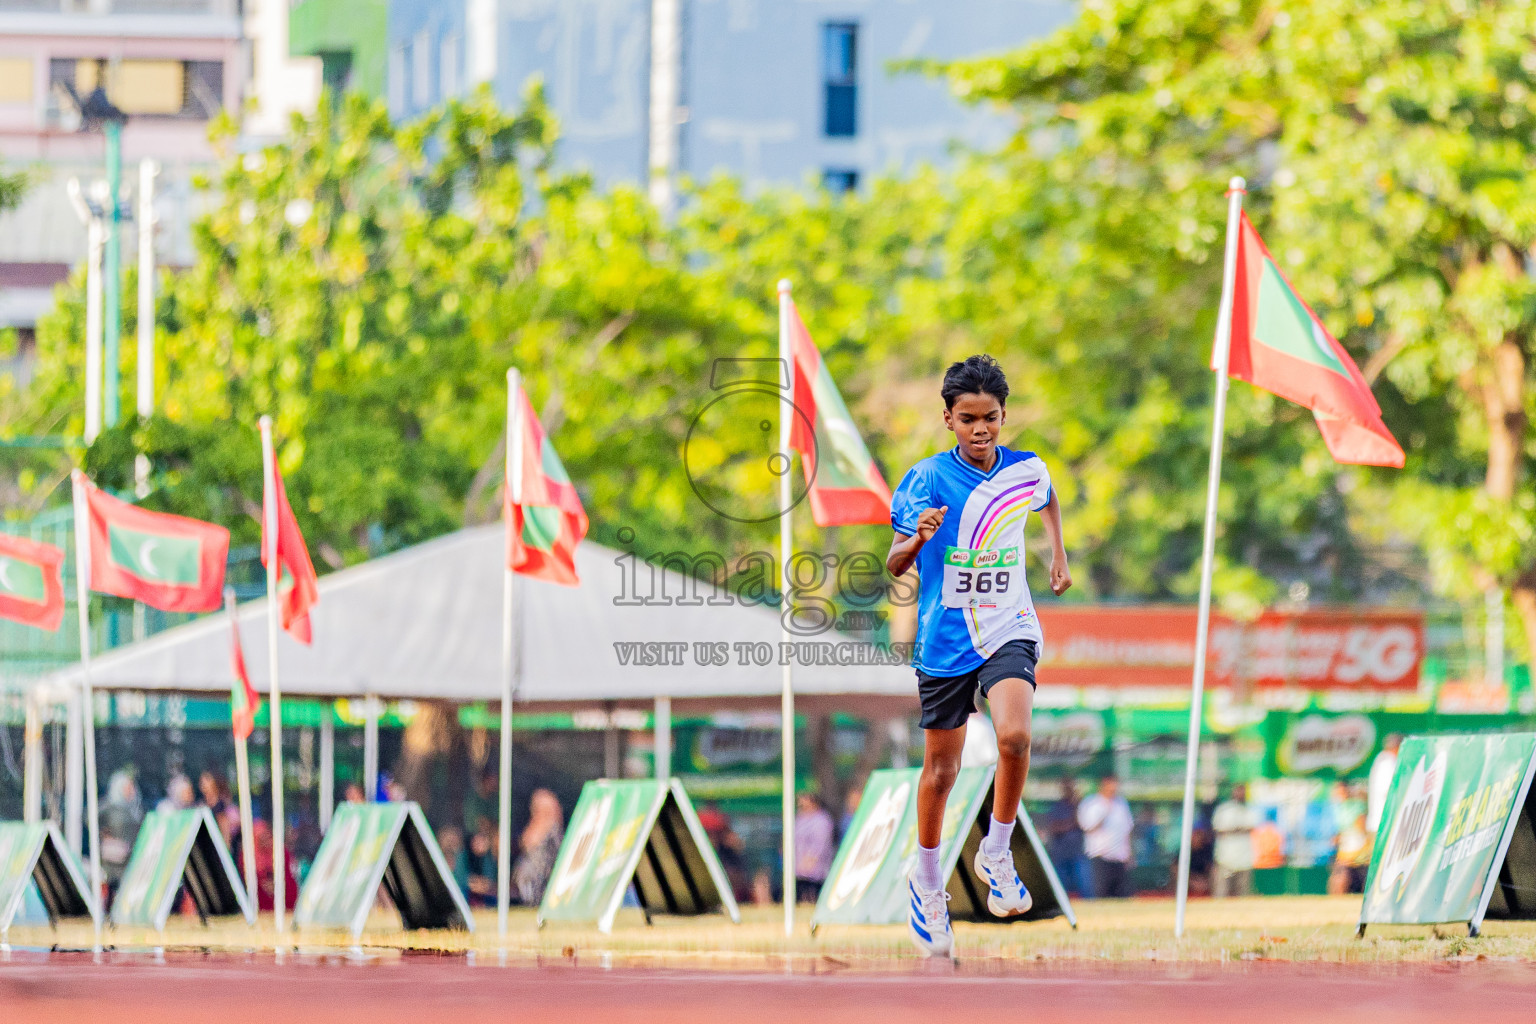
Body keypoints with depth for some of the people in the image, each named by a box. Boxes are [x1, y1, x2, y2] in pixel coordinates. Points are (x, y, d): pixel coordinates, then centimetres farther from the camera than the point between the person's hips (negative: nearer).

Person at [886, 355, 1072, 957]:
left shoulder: (1027, 471, 1)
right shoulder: (929, 478, -10)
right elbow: (894, 565, -11)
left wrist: (1058, 555, 22)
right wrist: (918, 538, -30)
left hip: (1008, 630, 1)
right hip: (946, 637, -1)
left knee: (1014, 736, -25)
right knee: (941, 767, 8)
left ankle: (997, 852, -5)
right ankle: (926, 880, 30)